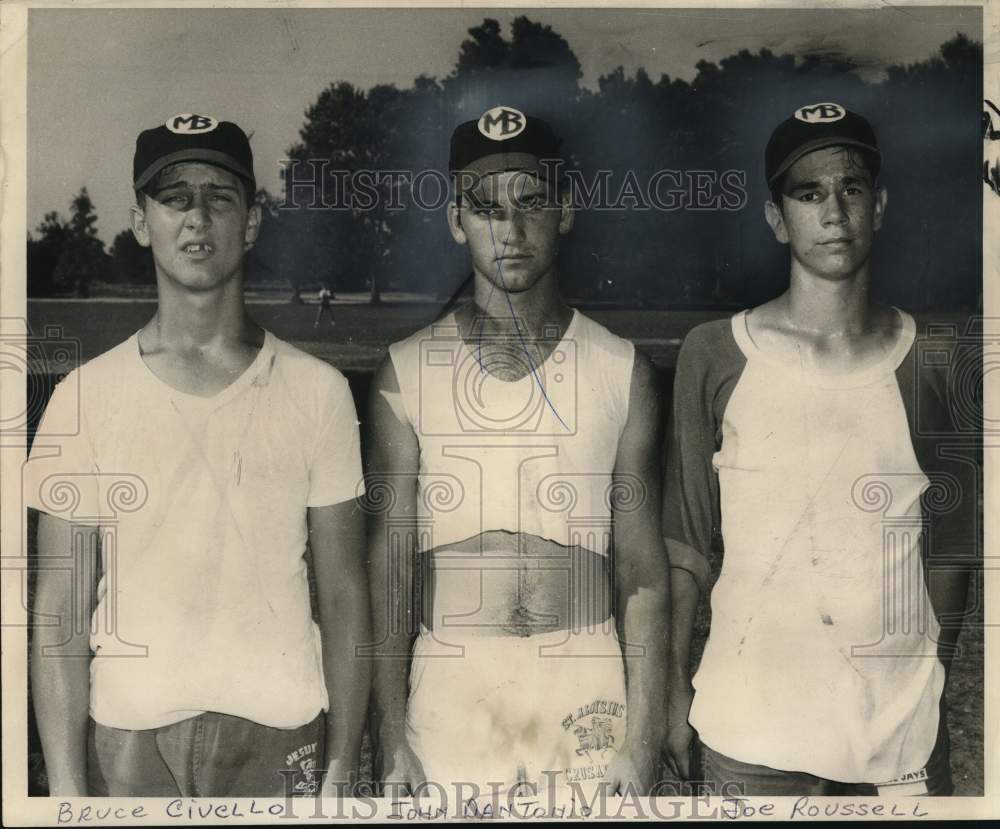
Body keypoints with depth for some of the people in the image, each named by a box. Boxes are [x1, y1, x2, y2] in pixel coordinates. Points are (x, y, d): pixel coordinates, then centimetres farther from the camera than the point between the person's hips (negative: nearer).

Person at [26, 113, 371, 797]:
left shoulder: (318, 391, -2)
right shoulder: (86, 397, -2)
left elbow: (344, 595, 0)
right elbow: (60, 614, -1)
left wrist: (342, 767, -3)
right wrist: (67, 787, -6)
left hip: (281, 736, 0)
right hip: (127, 737, 0)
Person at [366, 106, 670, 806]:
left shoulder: (621, 371, 0)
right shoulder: (408, 374, 0)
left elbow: (643, 571, 0)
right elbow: (389, 565, 1)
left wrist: (643, 740, -3)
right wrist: (392, 740, -1)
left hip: (586, 692, 0)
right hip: (450, 689, 0)